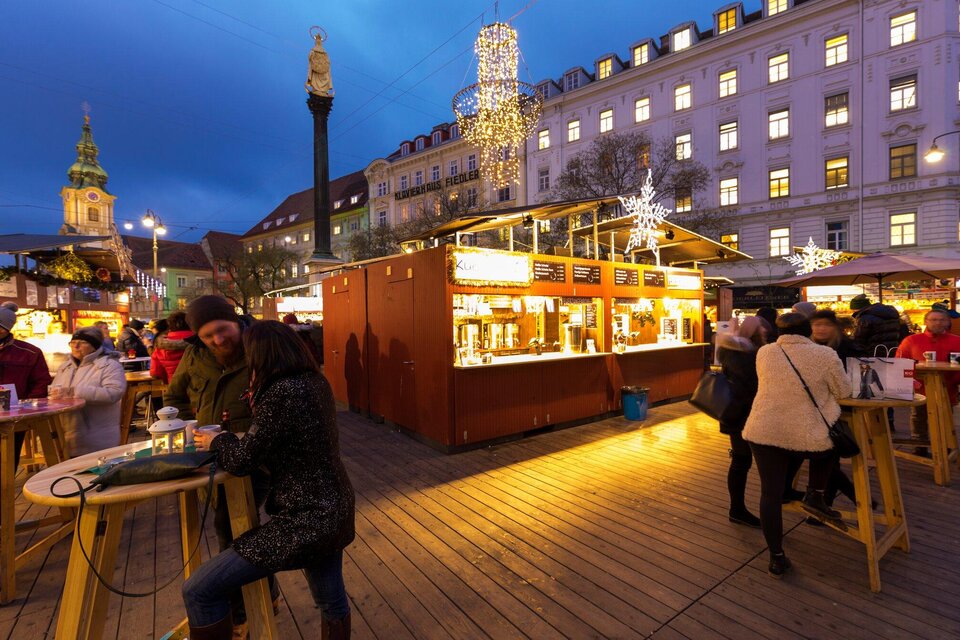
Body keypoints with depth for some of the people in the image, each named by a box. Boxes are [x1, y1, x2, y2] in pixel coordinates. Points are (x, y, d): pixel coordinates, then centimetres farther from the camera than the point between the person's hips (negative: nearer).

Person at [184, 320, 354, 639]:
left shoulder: (281, 393, -24)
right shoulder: (316, 383, 2)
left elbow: (241, 462, -12)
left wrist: (217, 440, 6)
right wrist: (260, 407, 17)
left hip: (305, 520, -9)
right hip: (334, 509, 9)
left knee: (198, 590, 3)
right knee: (332, 601, 27)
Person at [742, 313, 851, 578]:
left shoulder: (764, 352, 4)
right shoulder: (825, 354, -4)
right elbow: (844, 392, 6)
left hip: (764, 432, 2)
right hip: (809, 435, -1)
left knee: (771, 493, 9)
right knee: (829, 444, 34)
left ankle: (776, 557, 18)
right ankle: (814, 496, 26)